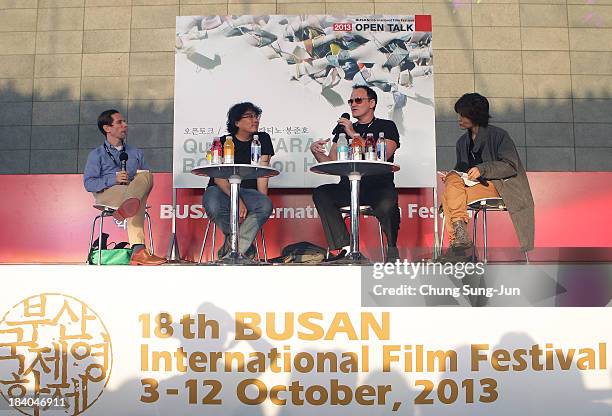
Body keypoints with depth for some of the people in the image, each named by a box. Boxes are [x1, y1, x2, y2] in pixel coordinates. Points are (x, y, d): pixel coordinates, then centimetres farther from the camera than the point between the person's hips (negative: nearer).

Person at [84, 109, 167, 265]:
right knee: (139, 199, -35)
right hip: (106, 195, -3)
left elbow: (147, 178, 18)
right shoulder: (96, 155, 16)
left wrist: (136, 180, -6)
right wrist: (114, 179, -14)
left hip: (135, 190, 3)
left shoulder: (136, 153, 28)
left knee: (145, 175, -31)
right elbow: (88, 183, 1)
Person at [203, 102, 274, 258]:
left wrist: (262, 199, -15)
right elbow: (219, 177, -14)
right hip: (221, 189, -2)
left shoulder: (262, 139, 6)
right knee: (213, 207, -37)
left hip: (248, 191, 2)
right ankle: (246, 246, -11)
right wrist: (237, 200, -30)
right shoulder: (224, 142, -2)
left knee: (266, 205, -32)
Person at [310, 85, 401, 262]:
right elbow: (331, 163, 14)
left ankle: (392, 250, -12)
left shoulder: (386, 126, 9)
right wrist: (316, 152, -6)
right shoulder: (343, 129, 21)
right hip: (348, 187, 4)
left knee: (387, 203, -37)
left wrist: (355, 135, -10)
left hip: (379, 186, -4)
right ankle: (344, 247, -28)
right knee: (320, 193, -24)